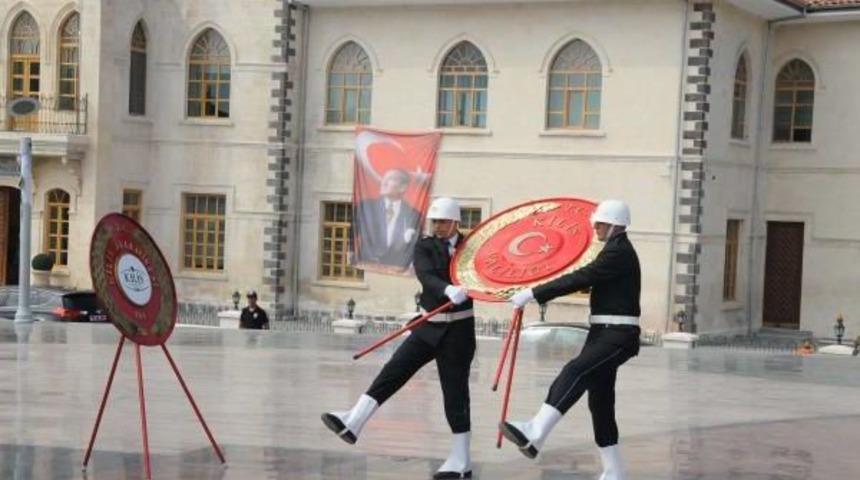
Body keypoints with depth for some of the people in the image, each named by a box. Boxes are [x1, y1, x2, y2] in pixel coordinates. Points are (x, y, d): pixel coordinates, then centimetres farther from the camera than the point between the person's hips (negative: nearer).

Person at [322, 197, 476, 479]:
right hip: (428, 328, 3)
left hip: (458, 331, -3)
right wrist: (449, 290, -40)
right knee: (393, 372, -7)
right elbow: (427, 276, -21)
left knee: (455, 392, -1)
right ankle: (352, 424, -13)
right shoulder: (424, 247, -1)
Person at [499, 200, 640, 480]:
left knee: (574, 372, -29)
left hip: (618, 336, -11)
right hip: (605, 333, 11)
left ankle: (534, 435, -47)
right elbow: (588, 280, 22)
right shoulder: (616, 250, 18)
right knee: (600, 402, 11)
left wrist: (532, 294, -23)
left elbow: (581, 279, -23)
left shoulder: (619, 252, -14)